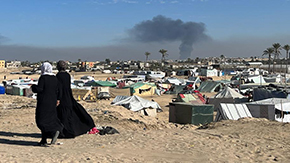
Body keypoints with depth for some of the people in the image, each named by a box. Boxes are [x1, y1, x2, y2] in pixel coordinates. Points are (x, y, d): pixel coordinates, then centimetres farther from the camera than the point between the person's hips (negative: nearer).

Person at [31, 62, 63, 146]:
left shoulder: (43, 78, -12)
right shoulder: (54, 78, 6)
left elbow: (39, 89, -18)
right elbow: (57, 91, 8)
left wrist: (33, 86, 2)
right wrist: (56, 100, 18)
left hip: (43, 102, -7)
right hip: (52, 102, 7)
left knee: (41, 120, 0)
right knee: (48, 119, 11)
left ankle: (54, 131, -21)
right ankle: (44, 140, 12)